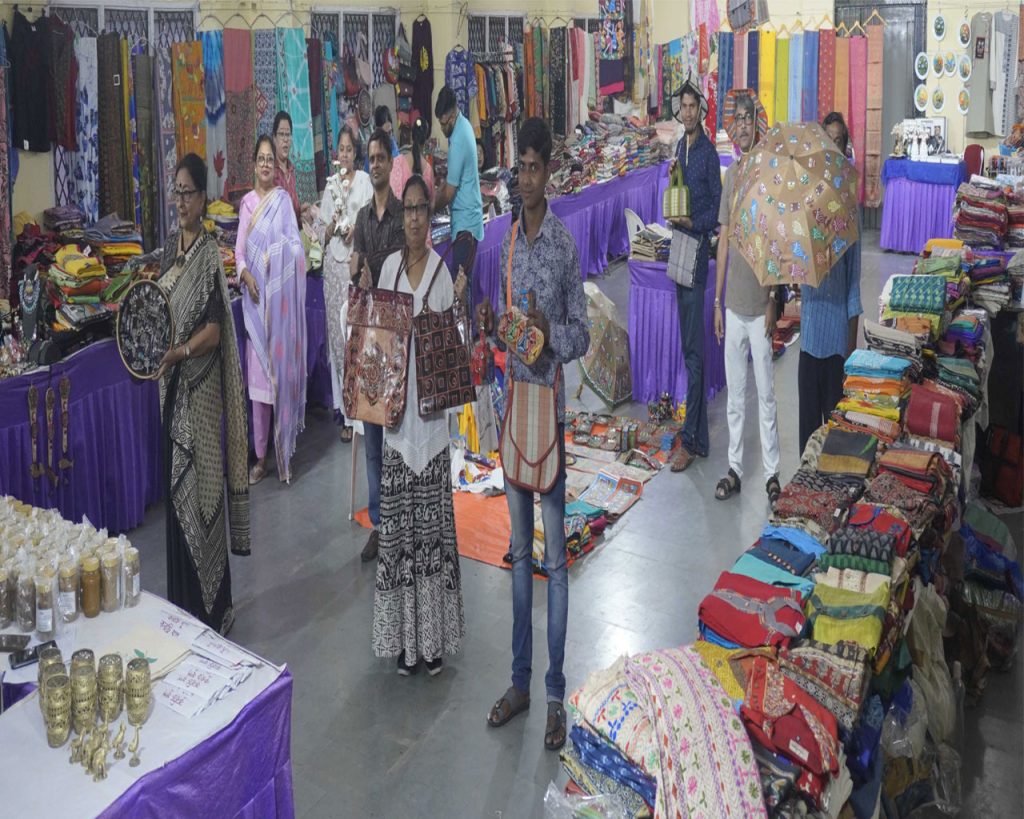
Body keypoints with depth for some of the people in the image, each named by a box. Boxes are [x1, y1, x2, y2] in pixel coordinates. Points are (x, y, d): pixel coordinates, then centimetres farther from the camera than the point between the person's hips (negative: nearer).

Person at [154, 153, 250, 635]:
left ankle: (212, 607, 9)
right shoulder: (170, 247, 12)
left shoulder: (210, 254, -12)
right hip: (172, 384, 8)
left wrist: (179, 351, -28)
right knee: (176, 485, 13)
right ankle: (182, 600, 26)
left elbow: (214, 330, -16)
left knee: (201, 488, -2)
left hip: (201, 386, -8)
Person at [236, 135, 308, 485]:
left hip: (281, 295, -2)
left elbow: (296, 245, -3)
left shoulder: (284, 199, 3)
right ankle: (261, 456, 11)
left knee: (282, 371, 0)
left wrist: (277, 254, -22)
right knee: (258, 376, 4)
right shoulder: (247, 202, 10)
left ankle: (284, 452, 9)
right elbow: (239, 252, 7)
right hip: (255, 296, 3)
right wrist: (246, 276, -11)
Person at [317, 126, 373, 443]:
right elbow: (322, 228, 16)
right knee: (336, 331, 4)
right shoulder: (330, 183, 16)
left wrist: (357, 228, -17)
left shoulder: (365, 180, 5)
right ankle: (343, 407, 11)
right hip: (334, 262, 4)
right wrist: (331, 227, -4)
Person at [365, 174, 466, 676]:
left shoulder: (443, 270, -1)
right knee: (398, 525, 6)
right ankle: (404, 639, 17)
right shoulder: (389, 266, 8)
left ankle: (434, 637, 15)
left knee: (432, 522, 3)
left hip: (431, 412, -3)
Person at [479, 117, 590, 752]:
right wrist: (490, 324, -7)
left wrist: (550, 331, -24)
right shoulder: (508, 241, 10)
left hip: (550, 408, -6)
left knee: (555, 556, 1)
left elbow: (582, 336, -5)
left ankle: (556, 695, 11)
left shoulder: (567, 245, -7)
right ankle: (521, 681, 24)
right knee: (520, 550, 13)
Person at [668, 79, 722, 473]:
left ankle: (691, 439, -7)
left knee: (693, 347, -10)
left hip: (697, 247, -9)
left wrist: (694, 223, -25)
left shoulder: (708, 152, -10)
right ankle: (699, 431, 21)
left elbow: (718, 206, -11)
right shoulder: (680, 147, 15)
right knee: (688, 342, 12)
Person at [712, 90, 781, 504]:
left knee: (766, 393, 3)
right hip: (733, 303, 5)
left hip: (760, 304, -5)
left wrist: (773, 301, -11)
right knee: (735, 395, 11)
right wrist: (718, 302, 10)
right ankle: (734, 469, 21)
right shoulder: (730, 176, 8)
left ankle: (772, 472, 14)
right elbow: (724, 240, 11)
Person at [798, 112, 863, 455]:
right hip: (810, 313, 3)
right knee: (808, 410, 10)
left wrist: (853, 335, -5)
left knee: (835, 412, 5)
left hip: (838, 323, -3)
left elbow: (854, 271, -3)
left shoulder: (850, 205, -3)